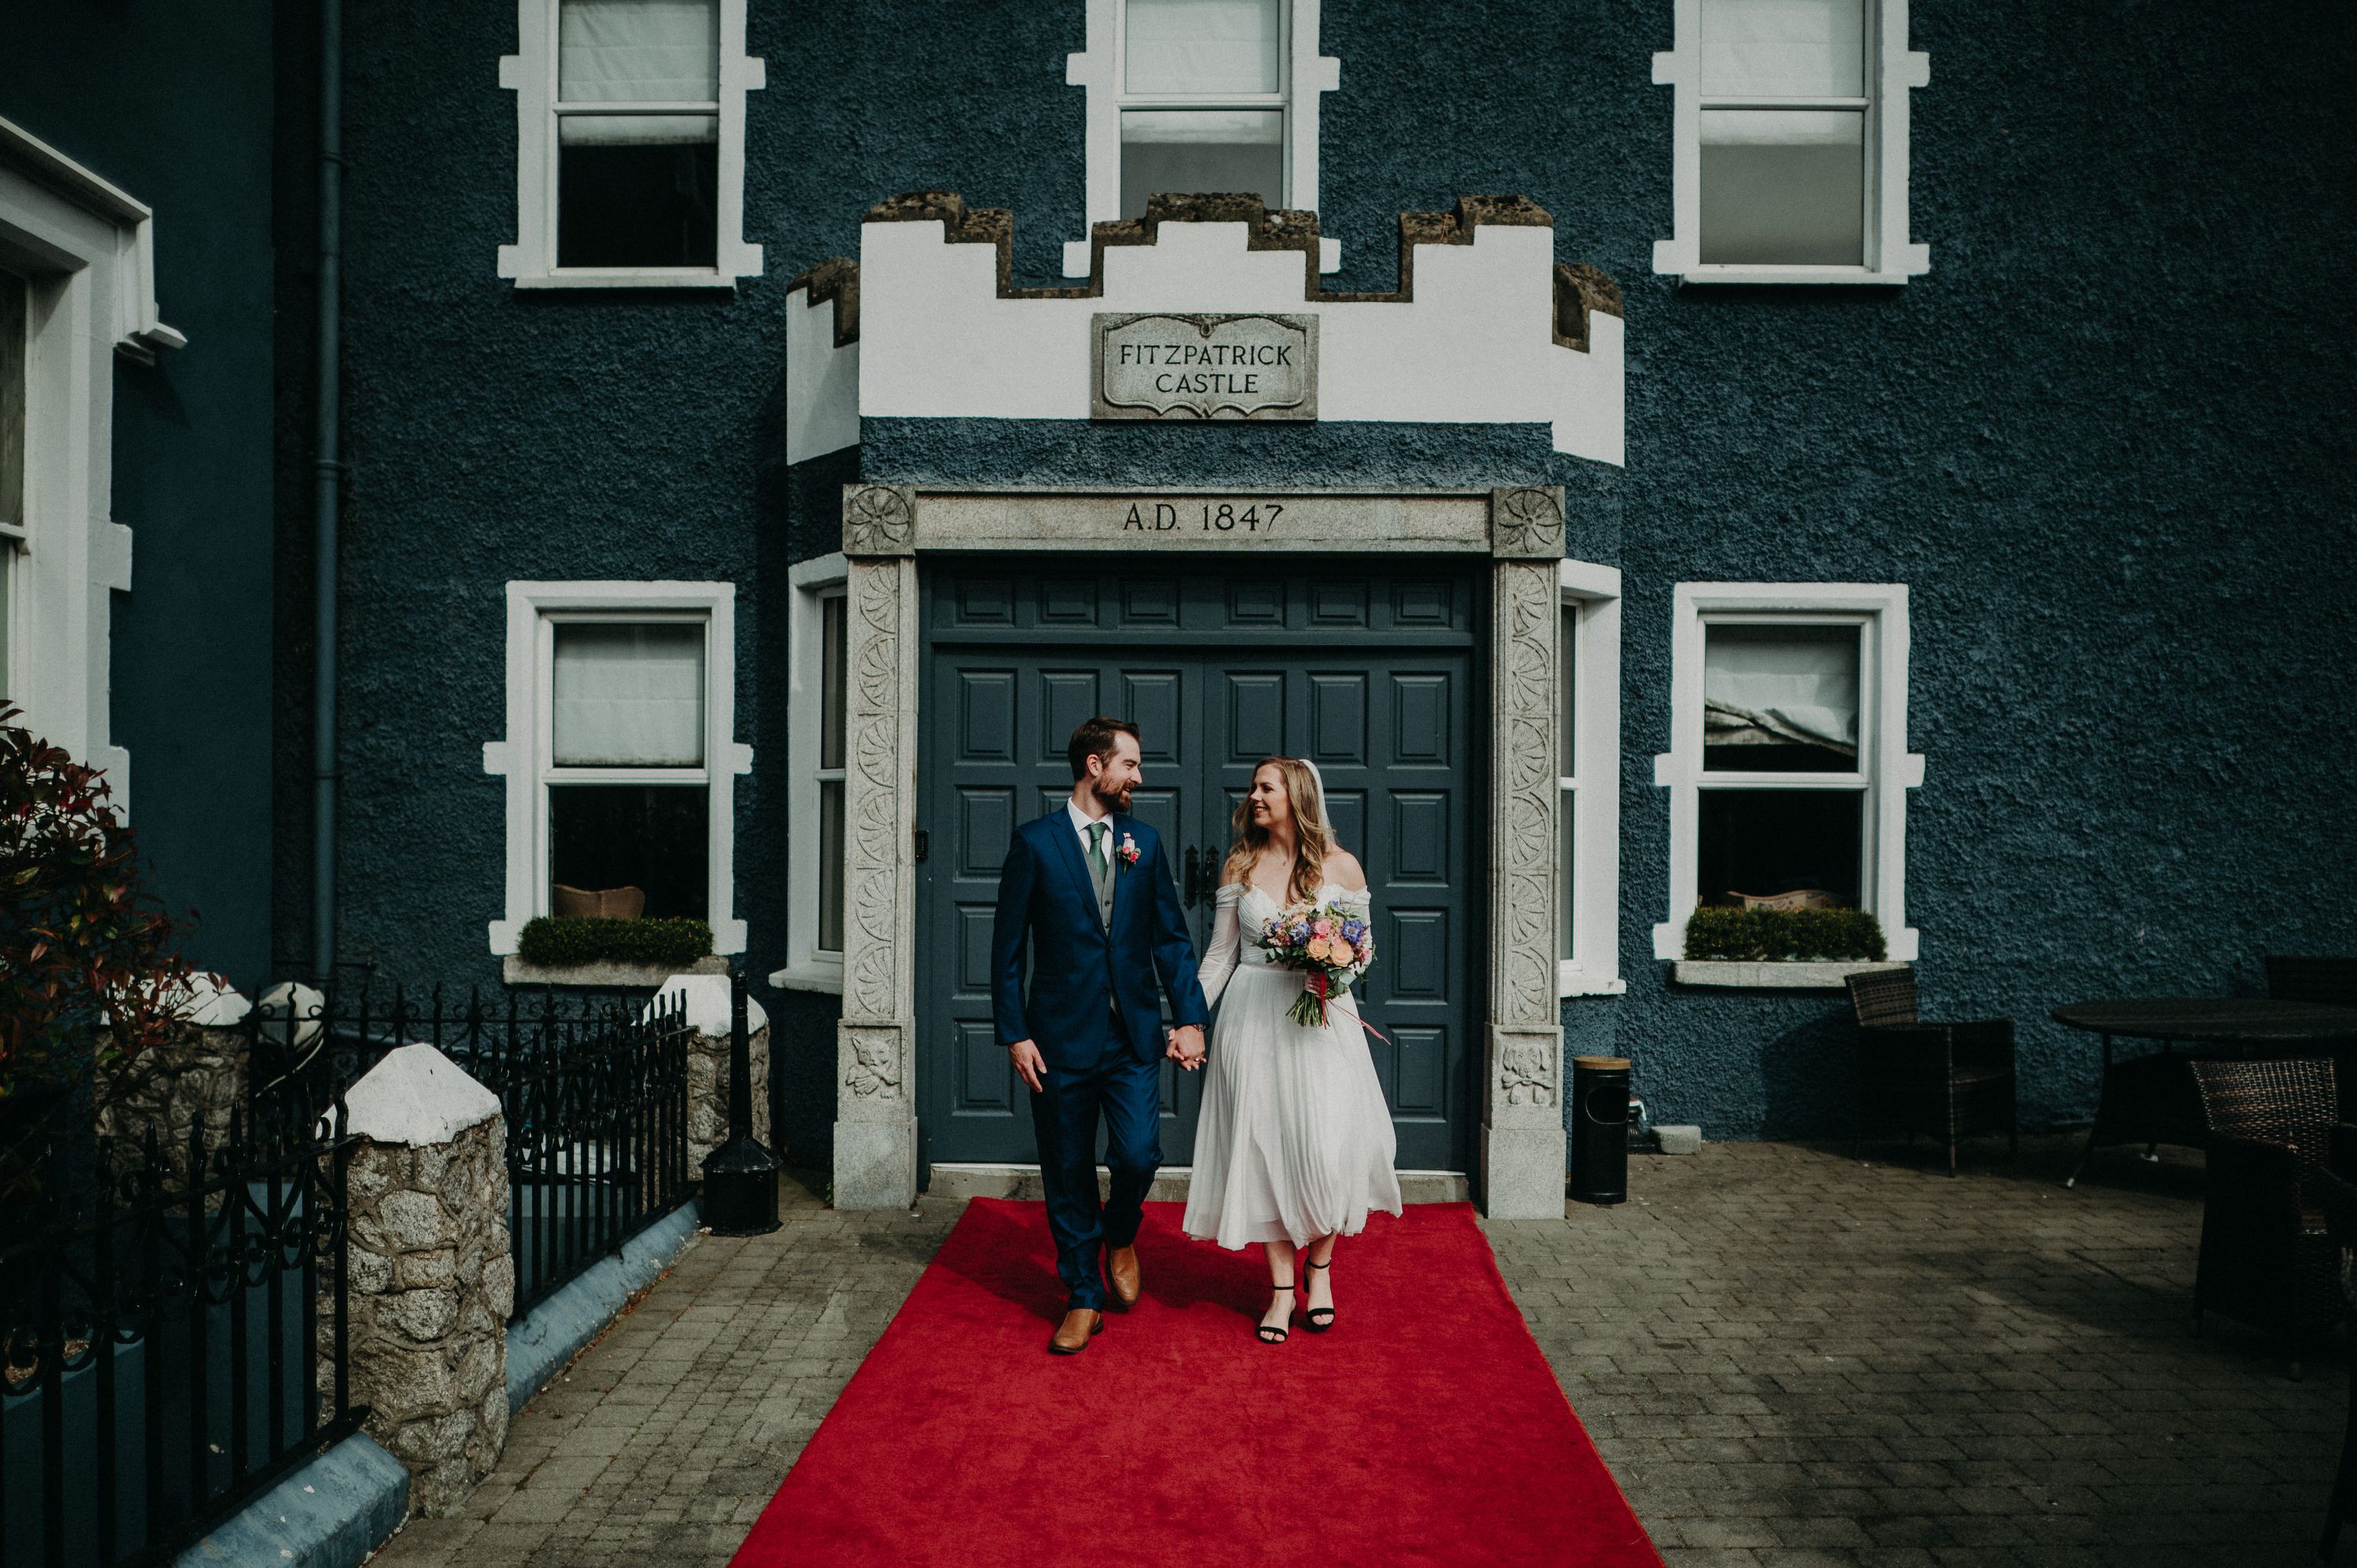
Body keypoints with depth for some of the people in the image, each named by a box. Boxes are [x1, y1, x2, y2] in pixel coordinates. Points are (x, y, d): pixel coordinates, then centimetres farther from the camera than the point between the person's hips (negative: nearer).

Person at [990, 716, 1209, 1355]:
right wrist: (1015, 1034, -8)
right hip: (1062, 1038, -2)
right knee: (1068, 1175, 7)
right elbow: (1008, 948, -2)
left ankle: (1120, 1237, 25)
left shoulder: (1145, 841, 7)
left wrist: (1189, 1019, -1)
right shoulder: (1035, 842, -3)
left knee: (1138, 1155, -9)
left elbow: (1172, 937, 8)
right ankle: (1083, 1298, 24)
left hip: (1134, 1036, 2)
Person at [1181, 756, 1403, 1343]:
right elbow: (1220, 954, 9)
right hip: (1253, 1018, 2)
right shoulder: (1240, 866, 6)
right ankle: (1282, 1288, 15)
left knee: (1327, 1145, -6)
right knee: (1263, 1145, 3)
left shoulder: (1341, 866, 0)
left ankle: (1319, 1266, 21)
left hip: (1321, 1019, -2)